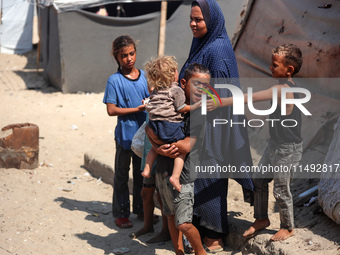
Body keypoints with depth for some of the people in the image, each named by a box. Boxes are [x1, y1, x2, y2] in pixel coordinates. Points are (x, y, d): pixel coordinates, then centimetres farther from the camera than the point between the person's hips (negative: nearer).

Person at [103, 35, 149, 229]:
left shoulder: (145, 76, 4)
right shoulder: (114, 80, -9)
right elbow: (111, 110, -14)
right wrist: (136, 109, -19)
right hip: (125, 134, -4)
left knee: (142, 173, 15)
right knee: (122, 175, 7)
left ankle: (141, 209, 29)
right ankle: (121, 214, 16)